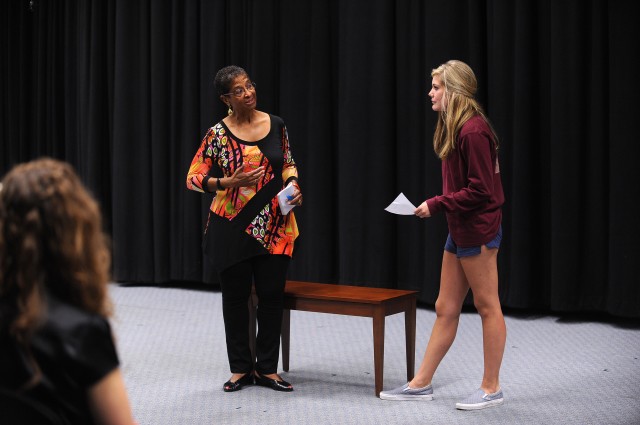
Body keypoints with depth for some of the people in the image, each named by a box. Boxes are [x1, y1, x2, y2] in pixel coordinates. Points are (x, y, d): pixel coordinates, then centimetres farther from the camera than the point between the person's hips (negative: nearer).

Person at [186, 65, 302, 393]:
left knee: (272, 296, 4)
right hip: (233, 225, -2)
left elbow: (288, 164, 16)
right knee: (235, 296, 7)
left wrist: (294, 186, -4)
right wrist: (229, 182, -22)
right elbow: (193, 178, -7)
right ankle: (241, 369, 19)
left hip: (275, 225, 2)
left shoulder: (276, 124, 2)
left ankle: (267, 369, 16)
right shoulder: (218, 133, -7)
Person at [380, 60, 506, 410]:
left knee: (487, 307, 3)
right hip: (460, 231, 10)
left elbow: (480, 191, -20)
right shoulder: (454, 128, 12)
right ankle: (421, 384, 19)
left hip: (477, 232, -10)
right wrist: (437, 205, 7)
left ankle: (491, 388, 13)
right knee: (445, 309, 13)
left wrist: (436, 205, -16)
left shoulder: (473, 131, -19)